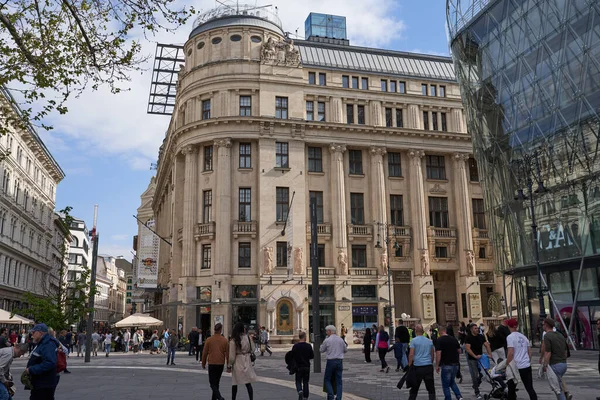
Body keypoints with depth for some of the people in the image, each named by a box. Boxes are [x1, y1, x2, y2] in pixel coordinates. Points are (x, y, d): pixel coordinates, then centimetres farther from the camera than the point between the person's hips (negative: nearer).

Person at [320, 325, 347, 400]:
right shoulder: (340, 340, 5)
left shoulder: (327, 340, -8)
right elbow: (345, 350, 17)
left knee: (327, 380, 9)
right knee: (338, 381, 8)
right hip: (339, 361, 4)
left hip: (331, 361, -4)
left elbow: (321, 350, 5)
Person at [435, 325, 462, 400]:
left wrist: (437, 366, -8)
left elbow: (438, 354, -17)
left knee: (445, 385, 7)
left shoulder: (439, 340, -12)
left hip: (446, 365, -6)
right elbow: (459, 350, 13)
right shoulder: (454, 338, 6)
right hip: (455, 364, 6)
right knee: (452, 382, 23)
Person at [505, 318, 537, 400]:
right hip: (527, 366, 6)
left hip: (516, 366, -5)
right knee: (530, 388, 7)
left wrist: (507, 364, -8)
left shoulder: (510, 337, -10)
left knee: (511, 388, 10)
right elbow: (529, 351, 13)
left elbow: (510, 353, -17)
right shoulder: (523, 336, 10)